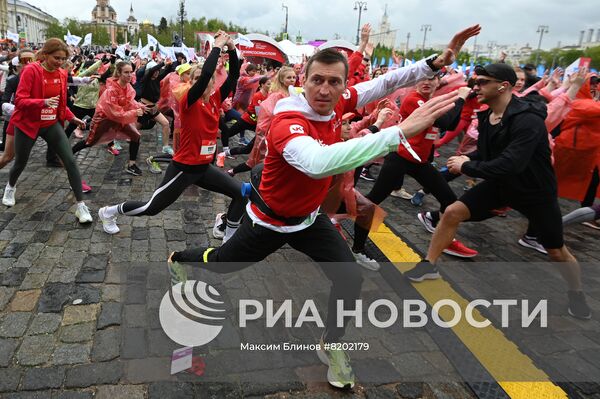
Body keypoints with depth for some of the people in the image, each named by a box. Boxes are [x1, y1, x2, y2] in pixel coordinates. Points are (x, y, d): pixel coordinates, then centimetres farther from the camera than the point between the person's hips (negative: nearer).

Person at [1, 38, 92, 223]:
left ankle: (81, 206, -7)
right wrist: (43, 102, -36)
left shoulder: (62, 74, 1)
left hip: (52, 124, 4)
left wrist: (72, 117, 4)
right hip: (27, 124, -3)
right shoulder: (31, 70, -17)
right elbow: (20, 101, -21)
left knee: (70, 161, -11)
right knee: (20, 163, 15)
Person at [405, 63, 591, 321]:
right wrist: (468, 159, -11)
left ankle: (576, 294, 39)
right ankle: (429, 265, 8)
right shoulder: (486, 117, -6)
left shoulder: (528, 120, -31)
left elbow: (510, 164, -39)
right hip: (500, 184, 6)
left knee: (556, 251, 9)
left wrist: (466, 168, -30)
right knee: (452, 213, -9)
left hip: (535, 191, -6)